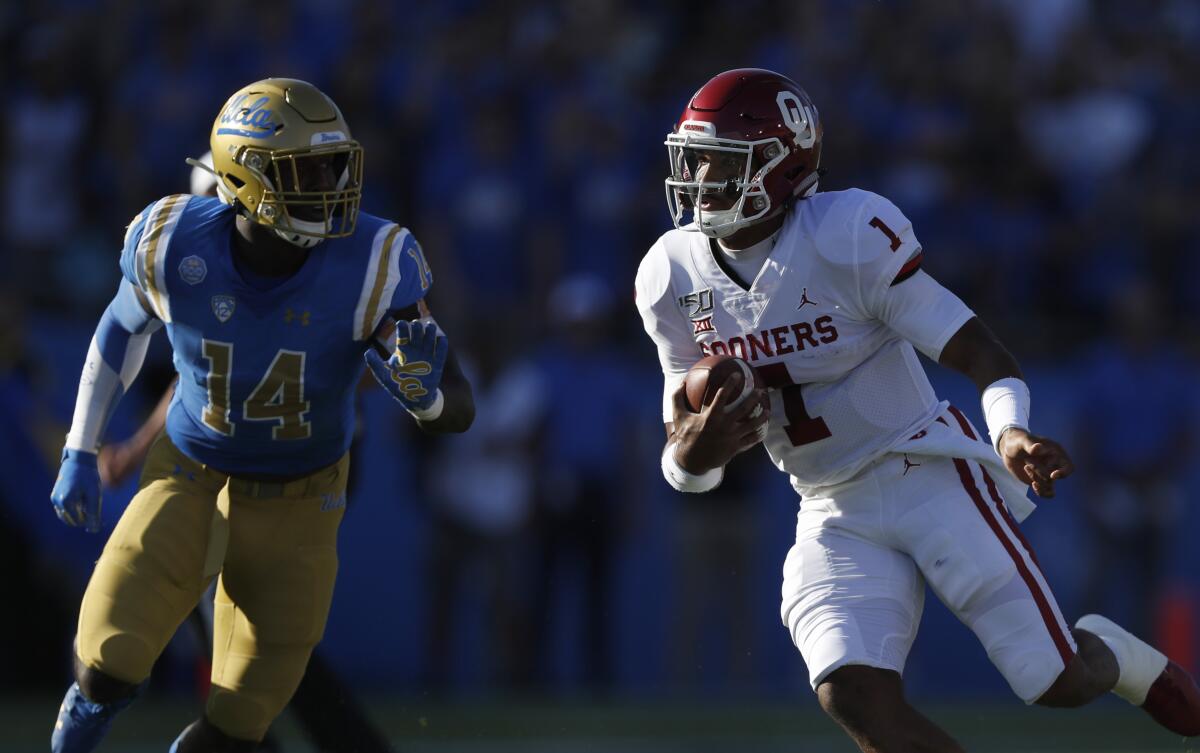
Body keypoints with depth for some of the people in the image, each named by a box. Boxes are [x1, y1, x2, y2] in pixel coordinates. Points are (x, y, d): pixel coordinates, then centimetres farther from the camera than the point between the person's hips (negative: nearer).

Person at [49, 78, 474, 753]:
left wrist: (423, 391, -45)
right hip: (190, 481, 0)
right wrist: (80, 455, 5)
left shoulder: (373, 267, -27)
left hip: (297, 504, 0)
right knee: (111, 664, -15)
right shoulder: (174, 245, -23)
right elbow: (124, 329, 2)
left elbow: (461, 413, -21)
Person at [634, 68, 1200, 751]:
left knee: (1059, 682, -5)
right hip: (836, 515, 4)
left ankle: (1113, 656, 33)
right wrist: (692, 455, -21)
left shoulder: (849, 237, -19)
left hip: (929, 476, -4)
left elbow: (981, 353, -18)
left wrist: (1011, 433, -39)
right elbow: (684, 437, 4)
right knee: (856, 697, -18)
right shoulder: (673, 278, -2)